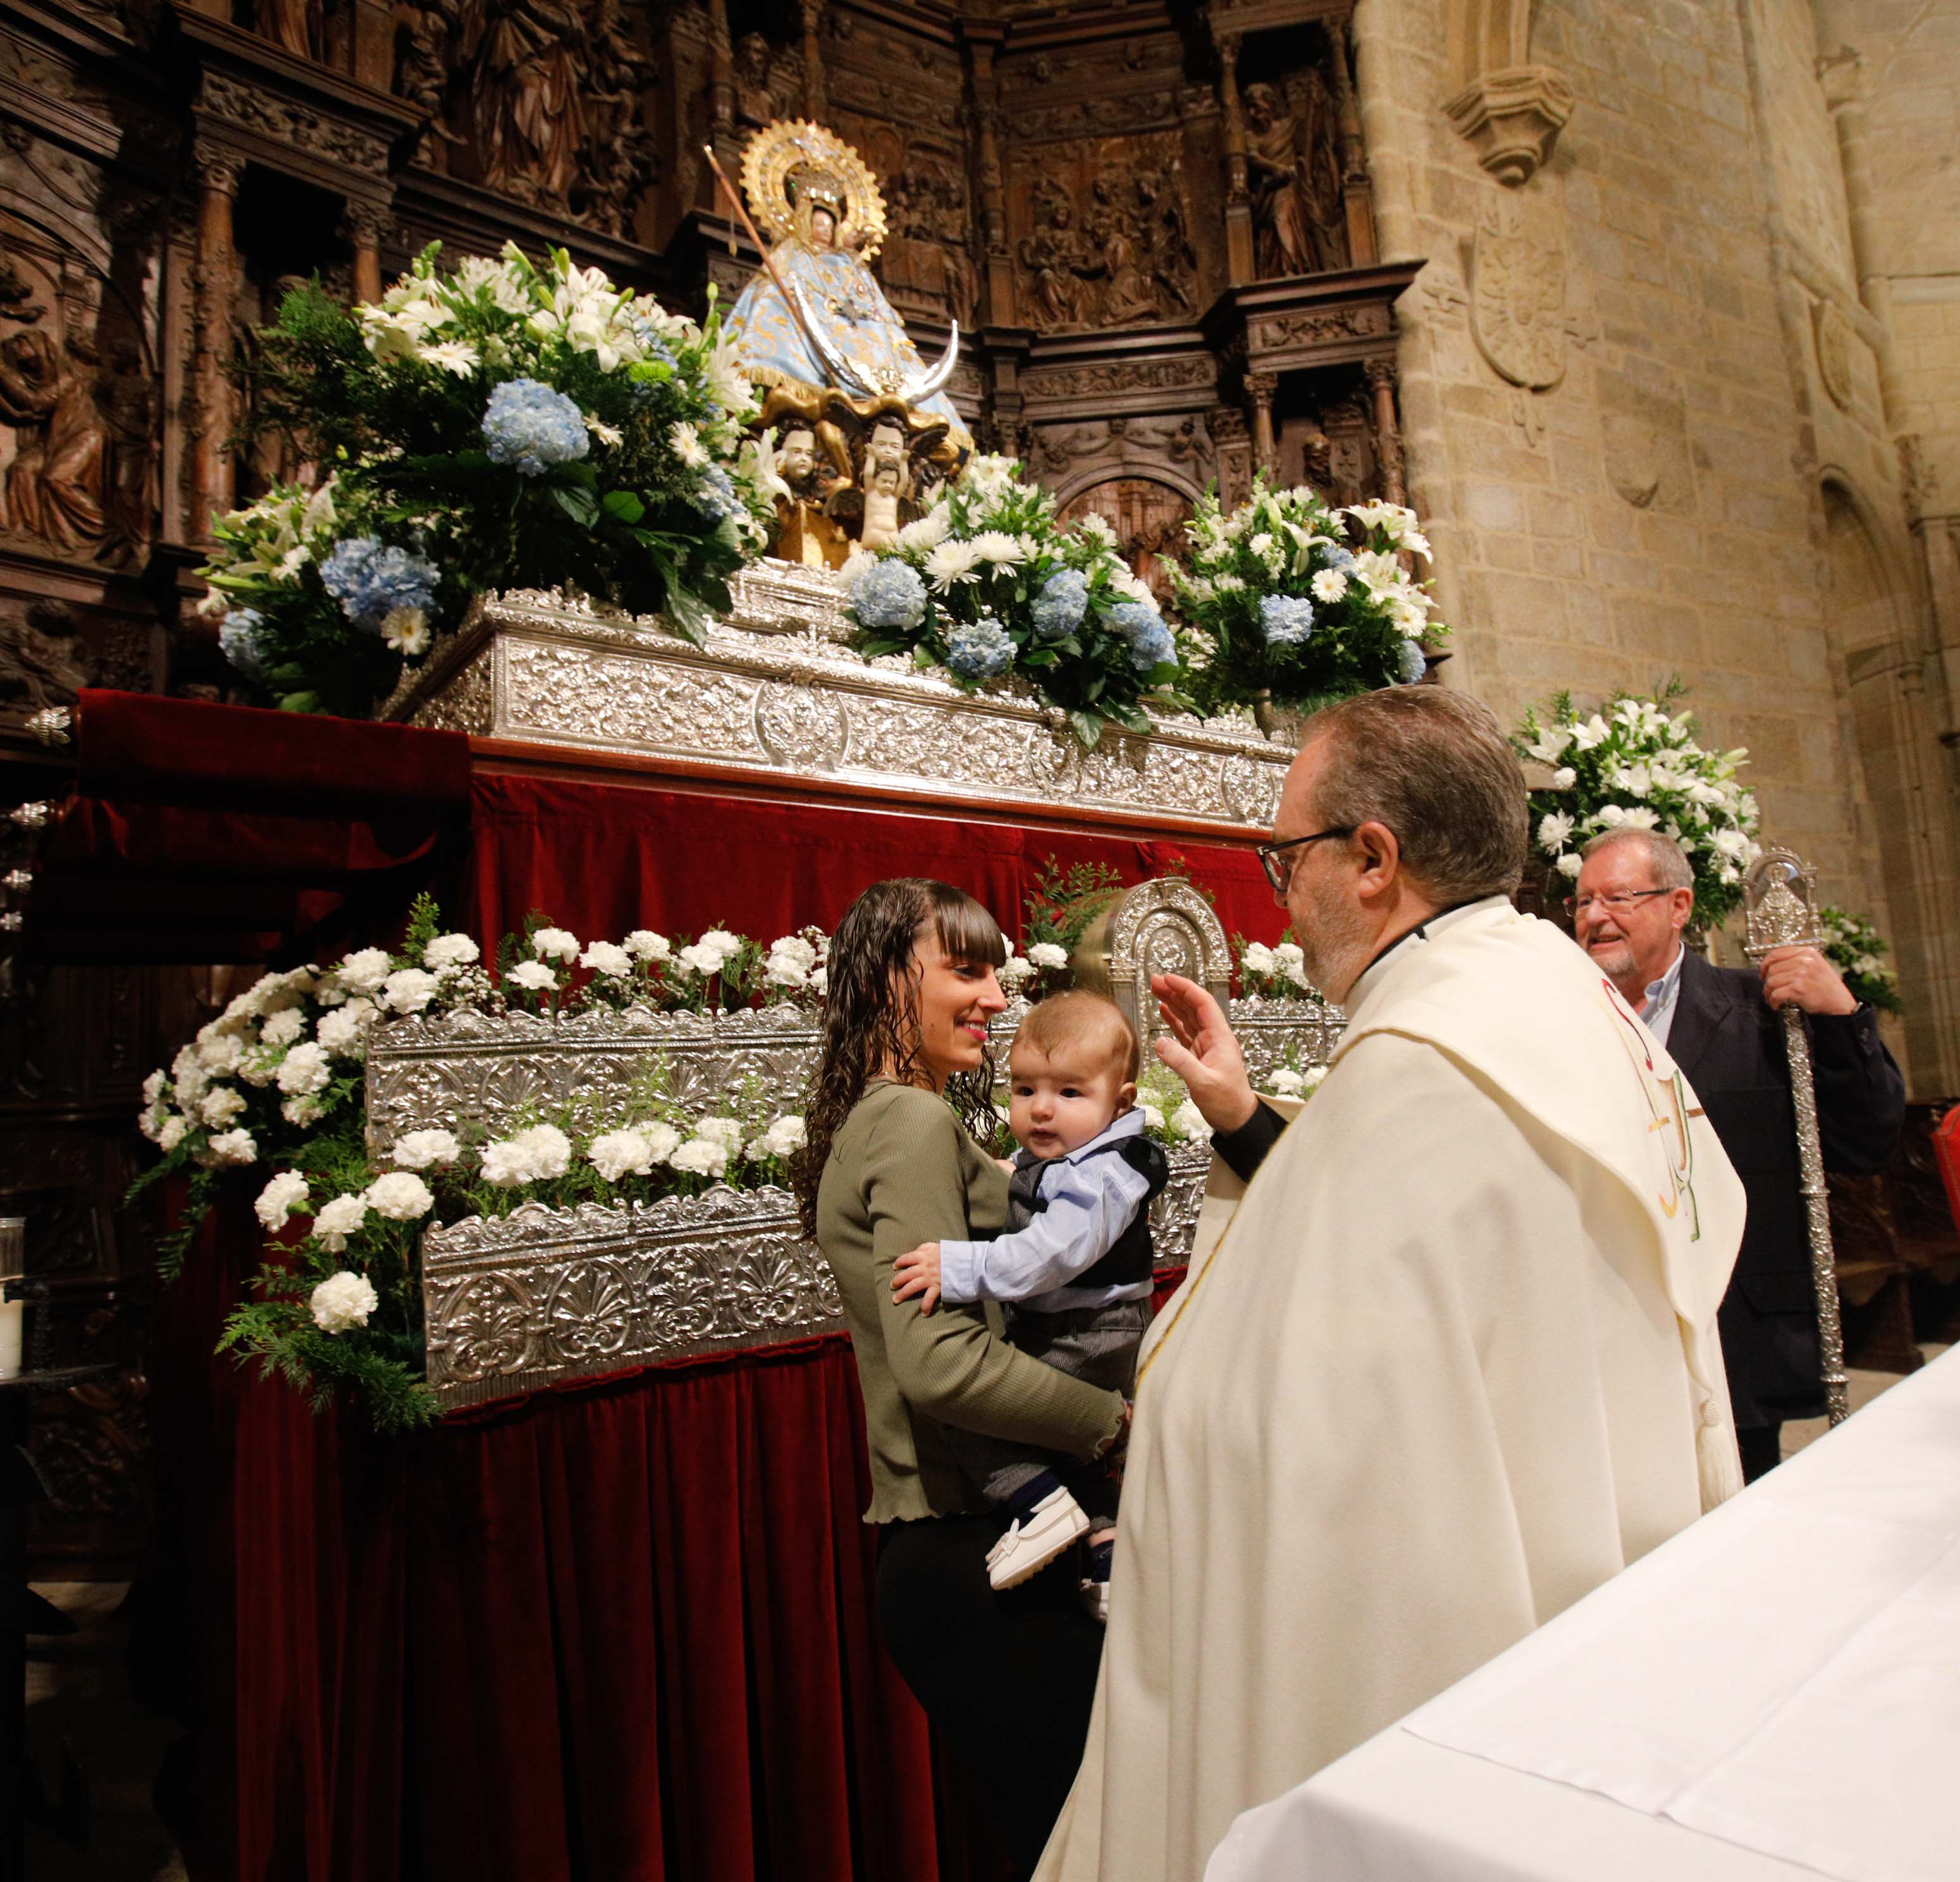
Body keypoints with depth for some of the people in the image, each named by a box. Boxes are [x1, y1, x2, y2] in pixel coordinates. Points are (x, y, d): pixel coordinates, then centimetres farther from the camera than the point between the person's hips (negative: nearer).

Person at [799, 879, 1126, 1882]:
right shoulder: (918, 1125, -15)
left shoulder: (875, 1123, 16)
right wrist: (1115, 1419, -14)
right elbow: (941, 1361, -24)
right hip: (969, 1563, -10)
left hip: (939, 1555, 10)